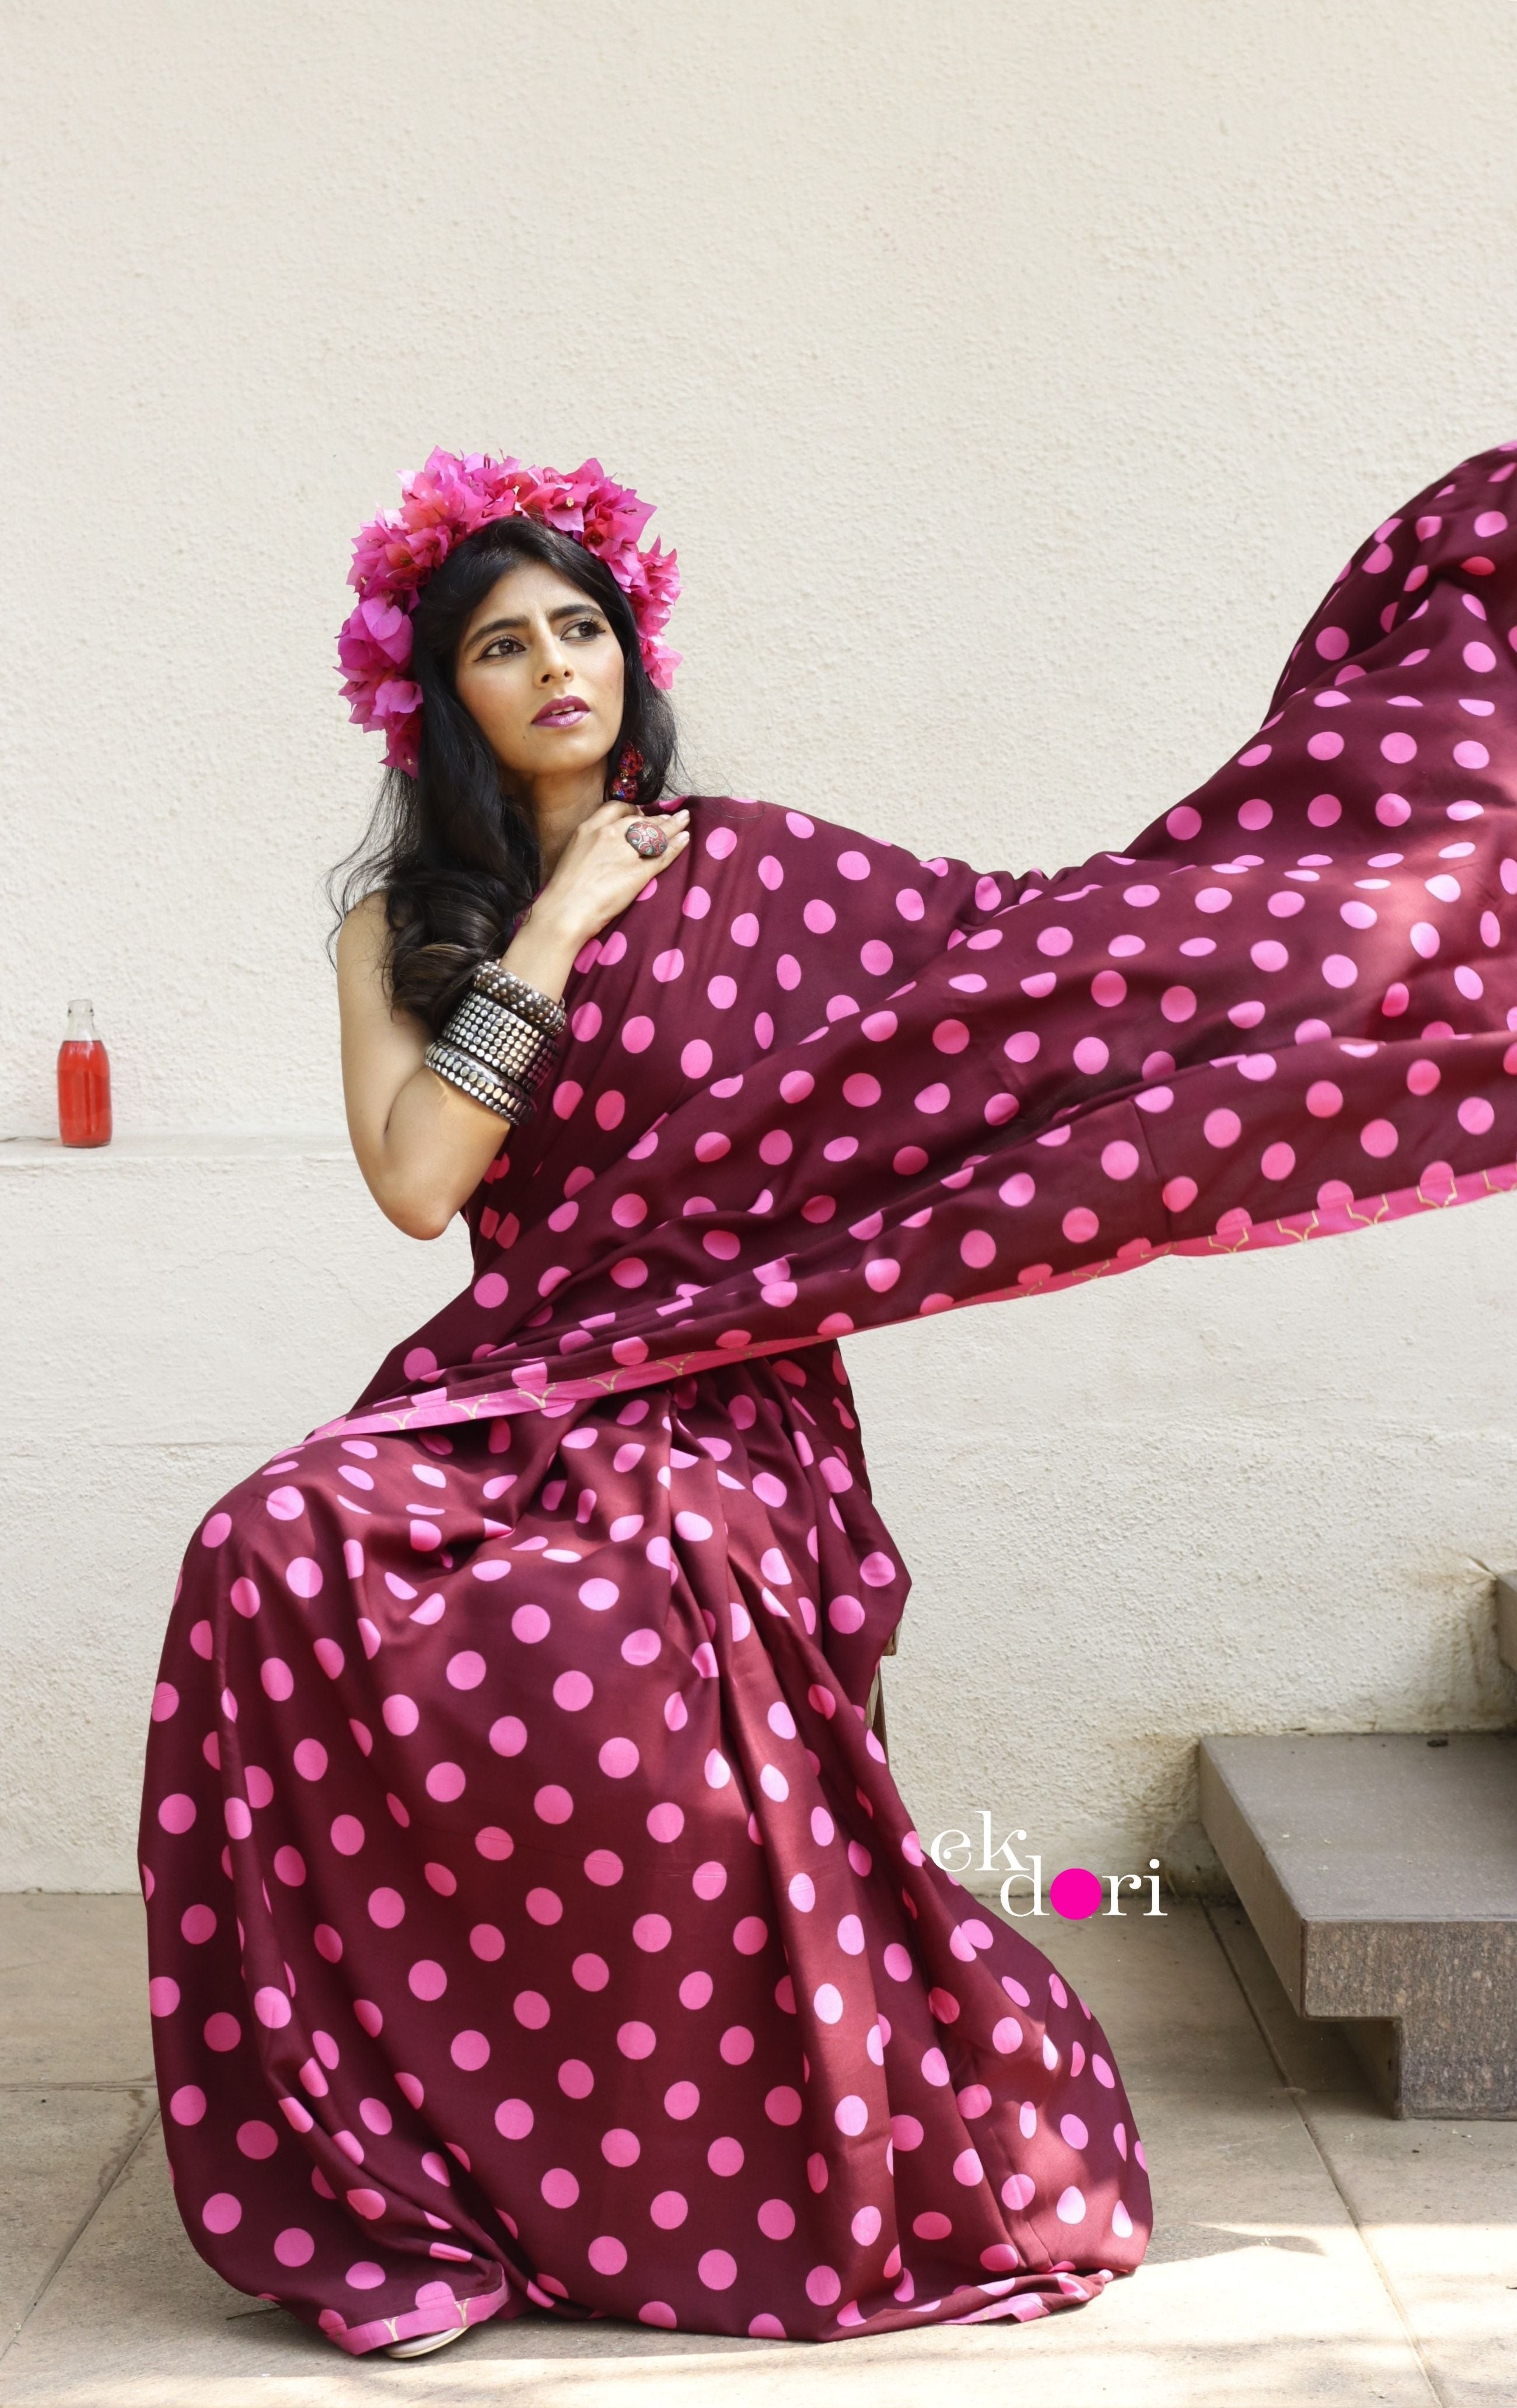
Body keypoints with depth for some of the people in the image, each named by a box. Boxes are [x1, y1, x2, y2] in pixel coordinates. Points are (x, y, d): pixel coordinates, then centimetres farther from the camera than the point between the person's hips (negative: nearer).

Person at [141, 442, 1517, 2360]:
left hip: (719, 1411, -2)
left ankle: (765, 2176, -4)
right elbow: (416, 1181, -4)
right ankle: (392, 2181, -14)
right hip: (509, 1395, 2)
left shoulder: (752, 868, 8)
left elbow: (1051, 940, 4)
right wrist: (554, 933, -4)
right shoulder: (401, 928, 12)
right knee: (281, 1564, -28)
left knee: (617, 1667, -32)